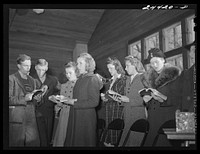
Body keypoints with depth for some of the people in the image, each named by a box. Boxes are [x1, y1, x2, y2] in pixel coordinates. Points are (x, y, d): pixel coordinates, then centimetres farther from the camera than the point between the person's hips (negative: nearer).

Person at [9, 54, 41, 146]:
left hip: (31, 119, 5)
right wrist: (24, 99, -20)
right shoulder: (12, 79, -1)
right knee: (16, 144, -1)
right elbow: (9, 99, -9)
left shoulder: (33, 80, 17)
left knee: (34, 143, 2)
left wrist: (38, 98, 0)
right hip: (17, 119, -5)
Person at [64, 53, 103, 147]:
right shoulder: (80, 79, 12)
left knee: (84, 142, 3)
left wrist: (74, 103, -18)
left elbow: (94, 102, -16)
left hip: (86, 117, -7)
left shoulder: (93, 79, -10)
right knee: (72, 141, 11)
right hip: (75, 117, 7)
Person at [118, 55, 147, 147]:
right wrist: (120, 98, 7)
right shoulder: (128, 79, 17)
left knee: (136, 141, -4)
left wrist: (129, 100, -16)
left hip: (139, 117, -7)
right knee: (126, 141, 6)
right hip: (128, 117, 7)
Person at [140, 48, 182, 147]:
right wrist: (146, 100, 1)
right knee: (151, 141, 2)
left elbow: (179, 99, -8)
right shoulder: (149, 78, 16)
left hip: (169, 120, -5)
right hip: (153, 119, 5)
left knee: (165, 142, -9)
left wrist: (162, 99, -20)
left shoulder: (174, 75, -1)